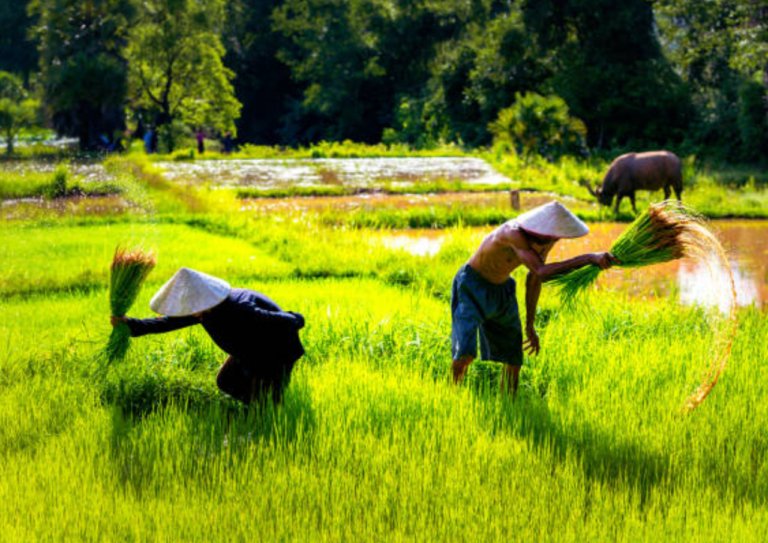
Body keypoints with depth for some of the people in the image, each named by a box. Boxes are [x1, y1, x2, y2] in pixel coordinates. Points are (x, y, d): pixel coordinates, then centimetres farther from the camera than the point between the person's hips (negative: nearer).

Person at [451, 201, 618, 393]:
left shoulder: (547, 240, -14)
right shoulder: (514, 234, -39)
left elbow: (534, 279, 3)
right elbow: (542, 273, -51)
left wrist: (530, 326, 9)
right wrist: (590, 258, -57)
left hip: (502, 290, 7)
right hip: (471, 286, -7)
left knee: (514, 359, 6)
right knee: (466, 353, -22)